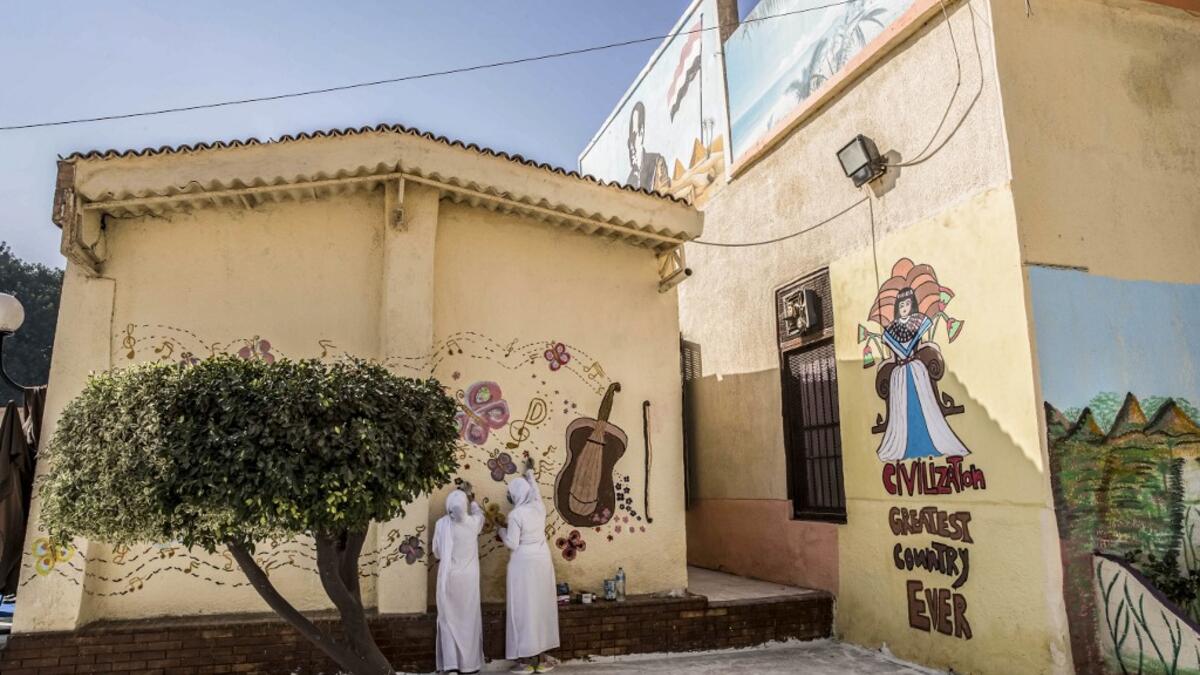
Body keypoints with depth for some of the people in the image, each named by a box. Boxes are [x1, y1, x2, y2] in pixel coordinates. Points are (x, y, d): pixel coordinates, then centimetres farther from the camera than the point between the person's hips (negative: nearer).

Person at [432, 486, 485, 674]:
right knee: (468, 619, 8)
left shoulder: (441, 524, -9)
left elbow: (436, 550, 2)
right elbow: (479, 514, 18)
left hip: (448, 577, 0)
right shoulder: (473, 522, -7)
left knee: (449, 619, 9)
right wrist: (472, 500, 35)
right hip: (468, 578, 0)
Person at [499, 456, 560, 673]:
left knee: (524, 608, 1)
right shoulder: (539, 507, 2)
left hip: (523, 564, -6)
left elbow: (512, 544, -14)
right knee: (542, 606, 10)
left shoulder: (515, 515, -15)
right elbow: (534, 488, 22)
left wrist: (502, 531, 5)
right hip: (542, 562, 6)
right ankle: (541, 658, 16)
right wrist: (529, 471, 38)